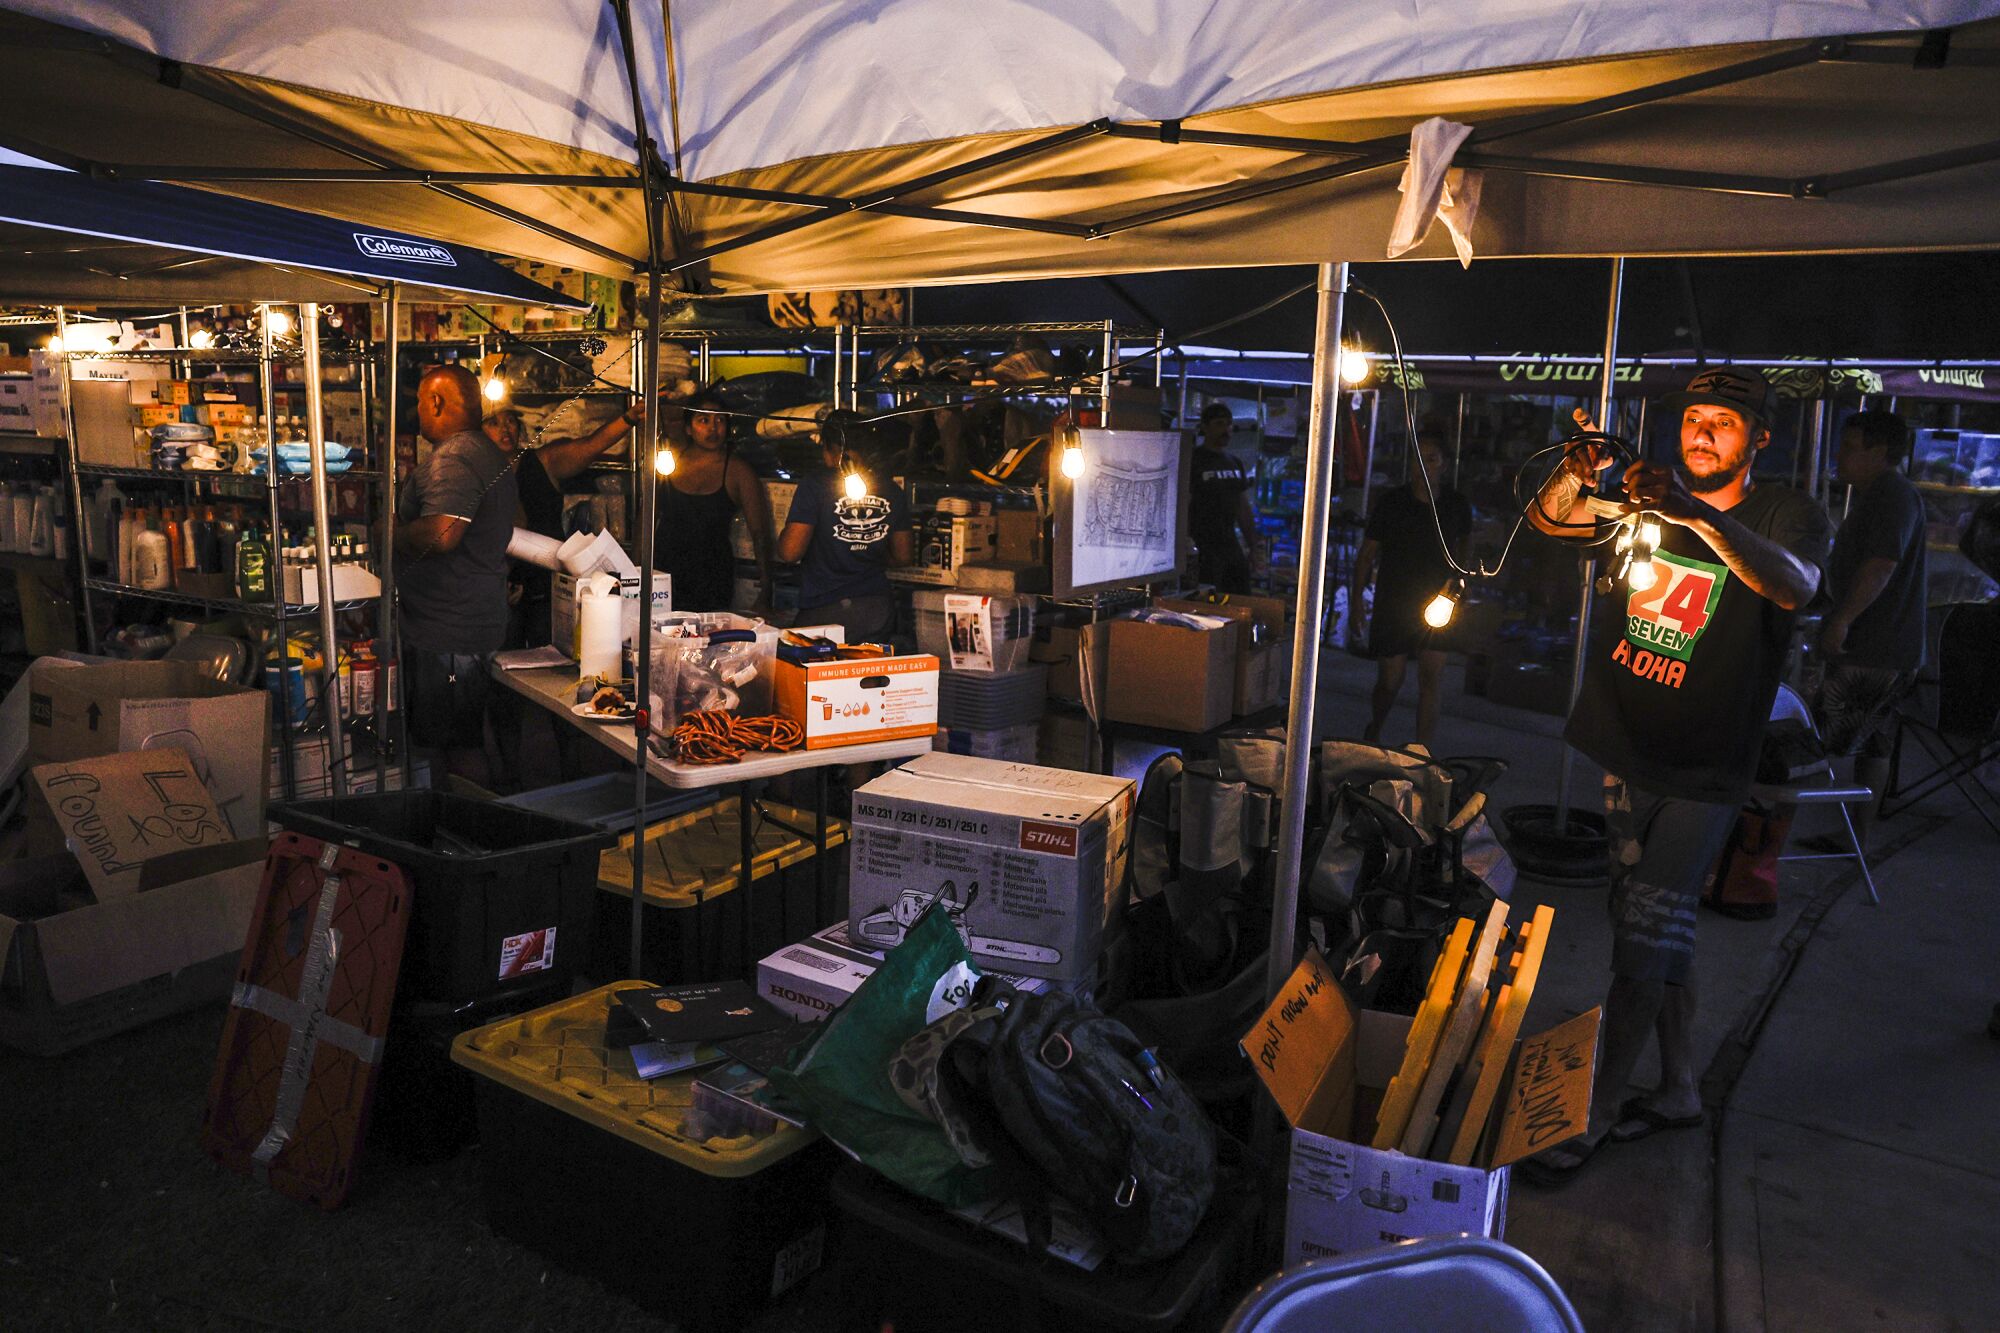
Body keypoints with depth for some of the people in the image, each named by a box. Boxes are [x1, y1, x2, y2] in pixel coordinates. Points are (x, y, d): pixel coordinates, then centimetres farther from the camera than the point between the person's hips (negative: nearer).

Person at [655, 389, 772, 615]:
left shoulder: (739, 472, -6)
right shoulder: (671, 455, 3)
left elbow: (760, 535, -8)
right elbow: (651, 513, 14)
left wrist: (764, 598, -14)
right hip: (663, 569, 2)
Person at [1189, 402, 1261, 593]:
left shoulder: (1236, 465, 15)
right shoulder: (1192, 461, -6)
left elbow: (1244, 510, 20)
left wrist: (1254, 548, 15)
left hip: (1231, 546, 7)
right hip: (1202, 547, -7)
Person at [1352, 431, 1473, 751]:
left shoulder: (1457, 506, 0)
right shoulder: (1391, 502, -6)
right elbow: (1366, 554, -1)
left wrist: (1456, 578, 11)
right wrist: (1355, 601, -5)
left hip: (1436, 605, 1)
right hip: (1393, 605, -1)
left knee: (1431, 681, -7)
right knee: (1389, 682, 6)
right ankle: (1373, 734, 34)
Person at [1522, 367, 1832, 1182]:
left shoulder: (1789, 515, -6)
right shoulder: (1647, 495, 7)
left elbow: (1793, 587, -28)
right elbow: (1547, 522, -1)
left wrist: (1697, 513, -43)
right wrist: (1578, 474, -25)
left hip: (1700, 775, -5)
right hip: (1619, 754, 5)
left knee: (1646, 942, -7)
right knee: (1657, 936, 15)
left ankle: (1591, 1116, 4)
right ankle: (1678, 1091, 31)